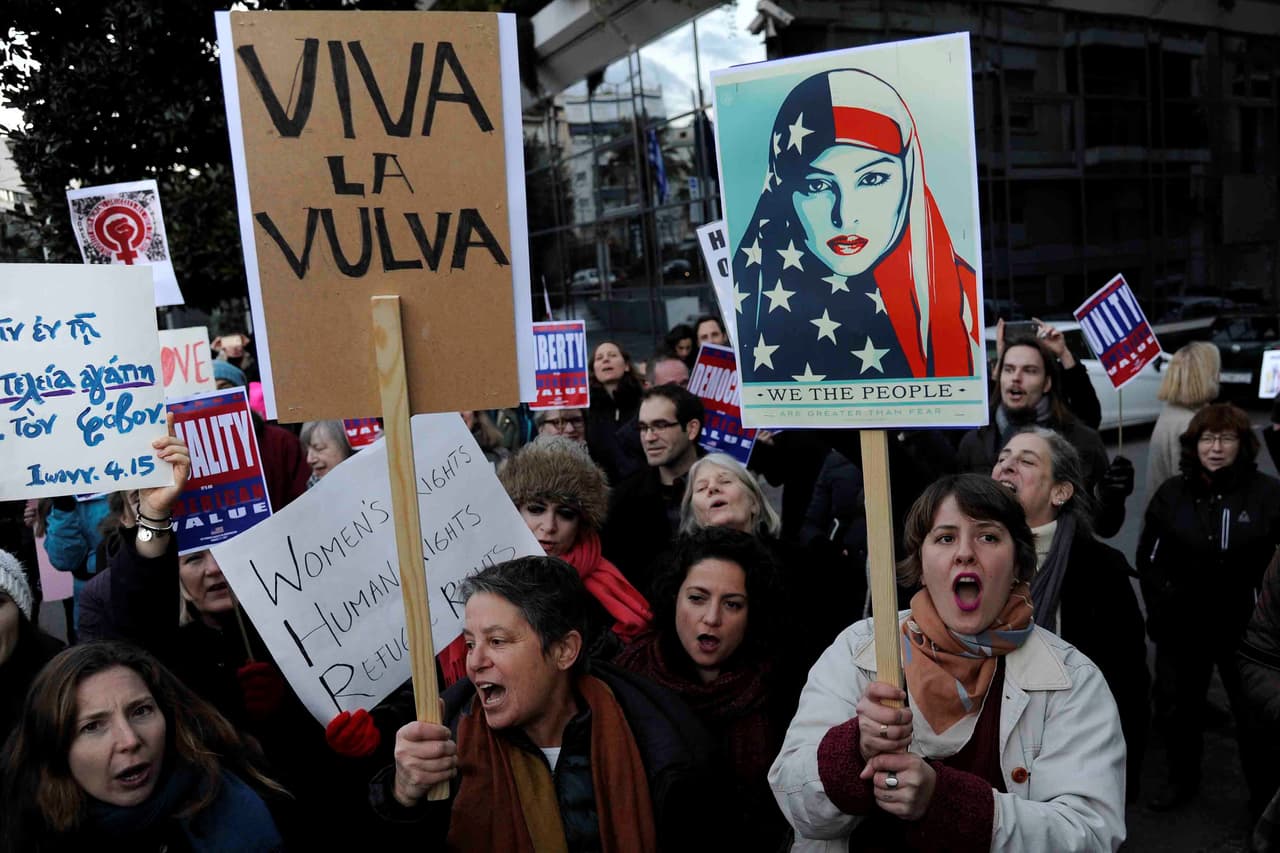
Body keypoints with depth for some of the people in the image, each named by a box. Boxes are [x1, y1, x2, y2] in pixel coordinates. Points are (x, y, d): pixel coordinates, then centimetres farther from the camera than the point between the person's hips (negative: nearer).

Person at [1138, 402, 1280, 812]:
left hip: (1245, 628, -3)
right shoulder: (1171, 493, 0)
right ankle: (1183, 779, 39)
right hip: (1182, 625, 3)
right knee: (1176, 706, 16)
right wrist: (1160, 606, -3)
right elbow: (1148, 557, 6)